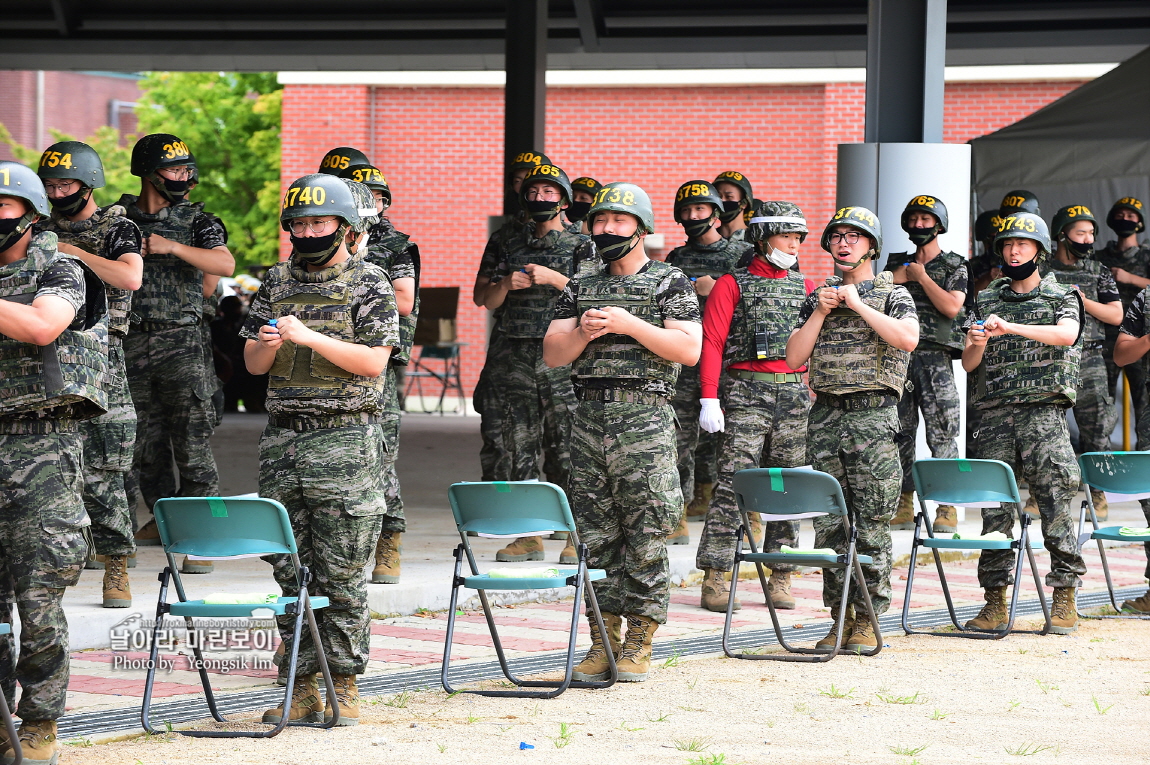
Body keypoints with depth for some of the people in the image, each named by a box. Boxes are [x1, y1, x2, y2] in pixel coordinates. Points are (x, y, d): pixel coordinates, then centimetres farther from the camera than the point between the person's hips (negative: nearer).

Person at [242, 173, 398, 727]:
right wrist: (267, 343, -9)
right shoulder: (277, 282, 12)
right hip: (282, 438, 5)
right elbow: (253, 364, 13)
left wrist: (310, 337, -18)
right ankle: (303, 685, 11)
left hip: (345, 439, -5)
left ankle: (343, 683, 5)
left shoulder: (368, 282, -1)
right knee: (290, 570, 6)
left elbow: (374, 361, -10)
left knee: (340, 575, -2)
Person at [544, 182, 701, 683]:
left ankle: (639, 642, 2)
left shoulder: (669, 283, 2)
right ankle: (603, 640, 10)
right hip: (590, 416, 5)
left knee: (645, 536, -4)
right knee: (595, 535, 5)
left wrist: (629, 325, -14)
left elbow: (690, 349, -9)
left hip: (645, 420, -5)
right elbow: (553, 355, 13)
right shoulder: (581, 289, 16)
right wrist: (585, 333, -6)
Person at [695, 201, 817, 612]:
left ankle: (780, 579, 12)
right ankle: (714, 580, -8)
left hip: (796, 396, 4)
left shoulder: (806, 288, 16)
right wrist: (709, 397, -12)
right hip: (745, 395, -4)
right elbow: (711, 343, -3)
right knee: (733, 485, -9)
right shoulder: (732, 285, 3)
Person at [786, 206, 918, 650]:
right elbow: (794, 358, 8)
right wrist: (821, 312, -1)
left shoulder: (892, 294, 3)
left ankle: (867, 618, 2)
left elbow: (908, 338, -17)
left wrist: (858, 305, -13)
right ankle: (840, 615, 11)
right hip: (825, 415, 4)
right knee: (829, 523, 4)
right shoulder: (818, 298, 16)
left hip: (872, 417, -4)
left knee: (871, 524, -4)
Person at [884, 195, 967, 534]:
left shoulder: (955, 265, 6)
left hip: (935, 356, -4)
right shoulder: (898, 263, 18)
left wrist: (921, 276, -4)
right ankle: (904, 505, 11)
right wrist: (897, 277, -3)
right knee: (899, 431, 5)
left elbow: (952, 307, -9)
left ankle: (947, 508, -9)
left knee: (942, 431, -9)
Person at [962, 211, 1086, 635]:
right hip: (995, 414, 3)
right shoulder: (987, 301, 16)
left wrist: (1010, 328, -26)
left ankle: (1064, 600, -4)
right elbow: (969, 364, 13)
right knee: (994, 508, 0)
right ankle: (995, 602, 4)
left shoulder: (1061, 297, 7)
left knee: (1056, 504, -8)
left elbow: (1067, 333, -16)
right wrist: (976, 344, -10)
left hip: (1044, 412, -3)